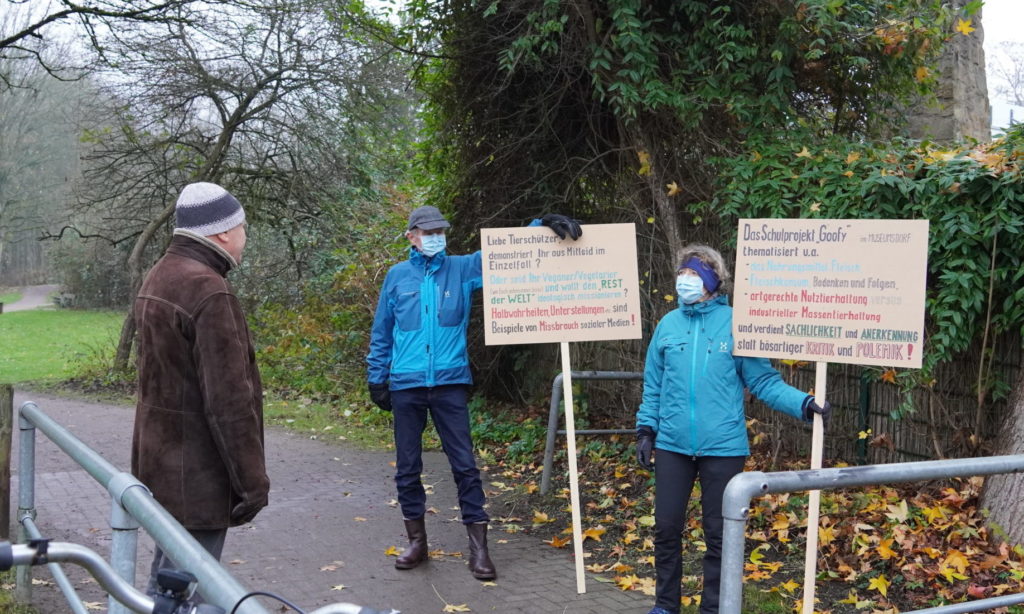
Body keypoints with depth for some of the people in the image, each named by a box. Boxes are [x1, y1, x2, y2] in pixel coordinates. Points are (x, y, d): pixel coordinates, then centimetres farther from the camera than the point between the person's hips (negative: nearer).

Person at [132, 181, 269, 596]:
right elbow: (229, 399, -23)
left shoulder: (160, 277, 12)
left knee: (168, 576, 21)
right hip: (196, 478, -10)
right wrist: (252, 479, -17)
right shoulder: (207, 291, -21)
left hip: (163, 464, 10)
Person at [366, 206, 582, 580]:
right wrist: (377, 378, 9)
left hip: (449, 383, -1)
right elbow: (381, 333, 12)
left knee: (465, 465, -2)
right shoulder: (398, 276, 7)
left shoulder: (462, 269, 5)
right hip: (406, 385, 1)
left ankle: (478, 547, 5)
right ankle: (416, 541, 23)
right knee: (407, 468, 8)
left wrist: (543, 224, -15)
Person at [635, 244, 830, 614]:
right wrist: (646, 431, 8)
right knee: (666, 528, 11)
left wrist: (804, 404, -19)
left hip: (722, 447, -3)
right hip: (672, 445, 3)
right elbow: (653, 386, 12)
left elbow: (764, 381, -6)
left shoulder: (735, 323, -6)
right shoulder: (668, 325, 5)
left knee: (719, 534, 8)